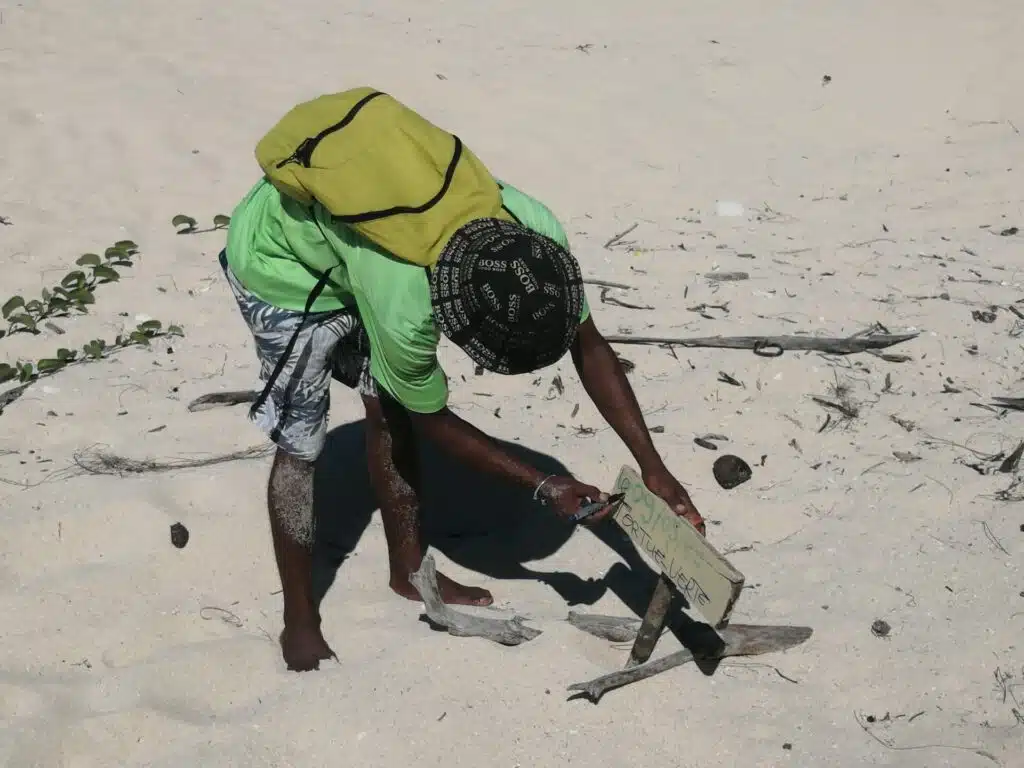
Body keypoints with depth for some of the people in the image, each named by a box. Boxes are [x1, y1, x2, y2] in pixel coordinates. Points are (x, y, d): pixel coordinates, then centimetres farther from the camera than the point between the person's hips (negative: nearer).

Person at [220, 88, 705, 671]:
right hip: (281, 256, -6)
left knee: (388, 408, 10)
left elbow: (590, 347, -12)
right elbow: (434, 422, -21)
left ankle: (410, 570, 27)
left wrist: (652, 466, -17)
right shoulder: (404, 307, -42)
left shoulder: (538, 236, -27)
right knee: (301, 443, -6)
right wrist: (543, 486, -17)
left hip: (351, 218, 6)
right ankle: (300, 623, 10)